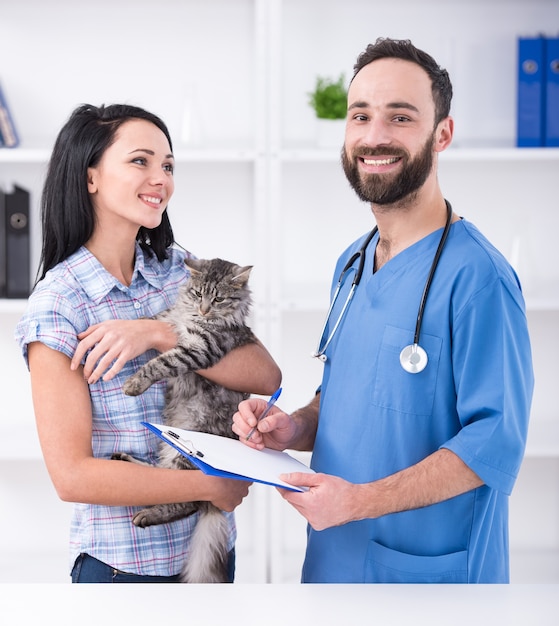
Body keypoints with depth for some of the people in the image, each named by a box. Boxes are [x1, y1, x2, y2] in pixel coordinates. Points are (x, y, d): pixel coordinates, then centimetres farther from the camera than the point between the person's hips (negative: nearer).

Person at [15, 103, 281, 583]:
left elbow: (266, 377, -11)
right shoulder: (57, 304, -14)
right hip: (122, 560, -5)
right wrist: (212, 485, -17)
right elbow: (72, 475, -18)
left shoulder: (182, 270, 0)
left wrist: (159, 334, -22)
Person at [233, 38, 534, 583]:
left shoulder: (475, 275, -19)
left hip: (427, 570, -7)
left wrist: (358, 501, -28)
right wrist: (295, 429, -4)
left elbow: (494, 442, -23)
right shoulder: (352, 263, 7)